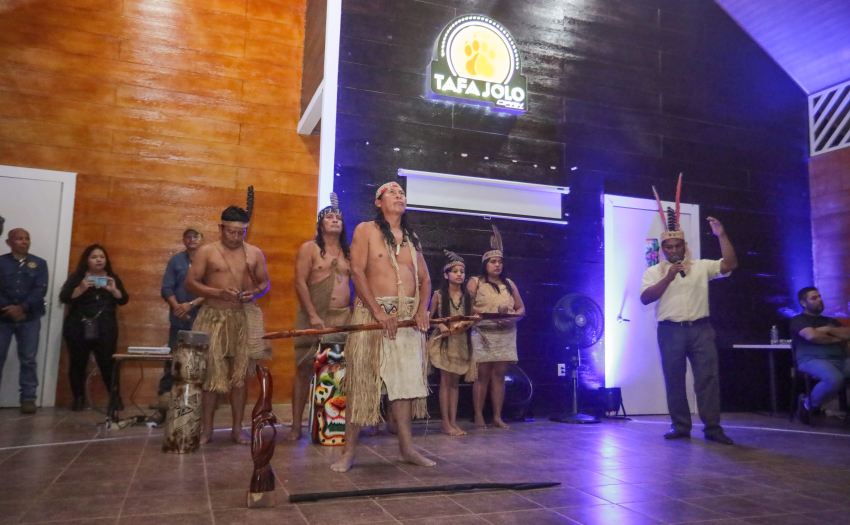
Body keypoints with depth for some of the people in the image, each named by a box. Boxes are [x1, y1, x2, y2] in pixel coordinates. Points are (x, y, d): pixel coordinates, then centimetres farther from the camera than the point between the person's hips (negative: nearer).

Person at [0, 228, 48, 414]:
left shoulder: (39, 263, 8)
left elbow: (41, 290, -3)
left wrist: (22, 307, -15)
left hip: (30, 319, 0)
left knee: (28, 360, 2)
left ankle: (28, 398, 6)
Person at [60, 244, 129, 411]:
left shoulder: (112, 278, 12)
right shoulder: (76, 277, 6)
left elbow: (123, 300, 2)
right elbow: (64, 298, -7)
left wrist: (113, 290, -17)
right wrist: (81, 288, -23)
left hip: (105, 330, 0)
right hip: (79, 328, 0)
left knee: (108, 363, -5)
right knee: (78, 363, 0)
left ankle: (115, 397, 3)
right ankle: (79, 398, 12)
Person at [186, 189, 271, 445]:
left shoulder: (255, 253, 7)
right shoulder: (206, 251, 1)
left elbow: (265, 283, 12)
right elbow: (191, 283, -3)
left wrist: (254, 292, -11)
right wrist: (218, 292, -17)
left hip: (245, 318, 2)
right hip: (214, 317, -2)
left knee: (239, 374, 4)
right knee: (210, 373, 0)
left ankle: (237, 428, 14)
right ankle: (206, 428, 13)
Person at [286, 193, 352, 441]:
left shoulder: (348, 252, 14)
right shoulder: (309, 248, 3)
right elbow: (300, 283, -6)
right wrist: (313, 316, -15)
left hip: (344, 316, 4)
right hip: (315, 316, -3)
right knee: (304, 369, -2)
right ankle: (296, 425, 4)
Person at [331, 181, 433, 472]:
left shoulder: (411, 238, 16)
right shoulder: (365, 230, 2)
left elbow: (425, 279, 15)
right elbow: (357, 272, -9)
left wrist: (422, 310, -3)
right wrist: (378, 311, -17)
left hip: (408, 316, 5)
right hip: (372, 312, -5)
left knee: (406, 379, 5)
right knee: (361, 381, -4)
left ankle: (406, 446, 13)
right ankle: (349, 450, 2)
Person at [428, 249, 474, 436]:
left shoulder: (467, 296, 6)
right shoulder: (439, 295, -3)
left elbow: (471, 319, 9)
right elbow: (430, 318, 1)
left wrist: (465, 326, -12)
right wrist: (440, 326, -17)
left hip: (461, 342, 3)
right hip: (444, 341, -3)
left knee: (455, 381, 7)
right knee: (445, 380, -4)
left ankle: (453, 421, 11)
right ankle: (446, 423, 2)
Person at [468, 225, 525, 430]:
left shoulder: (509, 284, 15)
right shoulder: (475, 283, 4)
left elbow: (521, 308, 13)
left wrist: (512, 317, -8)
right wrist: (487, 313, -19)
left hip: (506, 335, 4)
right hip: (483, 334, -3)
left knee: (499, 375, 5)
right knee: (482, 375, -3)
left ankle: (497, 416, 9)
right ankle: (478, 416, 3)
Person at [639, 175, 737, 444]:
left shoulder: (701, 267, 10)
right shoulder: (653, 272, 7)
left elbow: (730, 264, -1)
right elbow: (645, 298, -5)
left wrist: (722, 235, -8)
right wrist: (668, 278, -14)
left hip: (700, 329, 0)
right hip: (670, 331, 0)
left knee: (708, 377, -2)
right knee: (674, 380, 5)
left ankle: (713, 428, 3)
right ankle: (681, 427, 14)